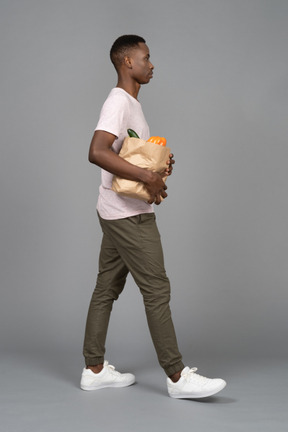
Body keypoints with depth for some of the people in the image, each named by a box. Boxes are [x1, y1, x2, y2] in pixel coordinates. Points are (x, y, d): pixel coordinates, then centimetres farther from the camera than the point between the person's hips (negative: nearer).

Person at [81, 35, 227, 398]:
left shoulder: (130, 102, 17)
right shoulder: (118, 101, -15)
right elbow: (97, 152, -30)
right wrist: (149, 177, -29)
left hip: (119, 214, 10)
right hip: (128, 214, -10)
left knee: (107, 288, 11)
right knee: (156, 290, -6)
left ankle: (95, 369, 19)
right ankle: (177, 376, 0)